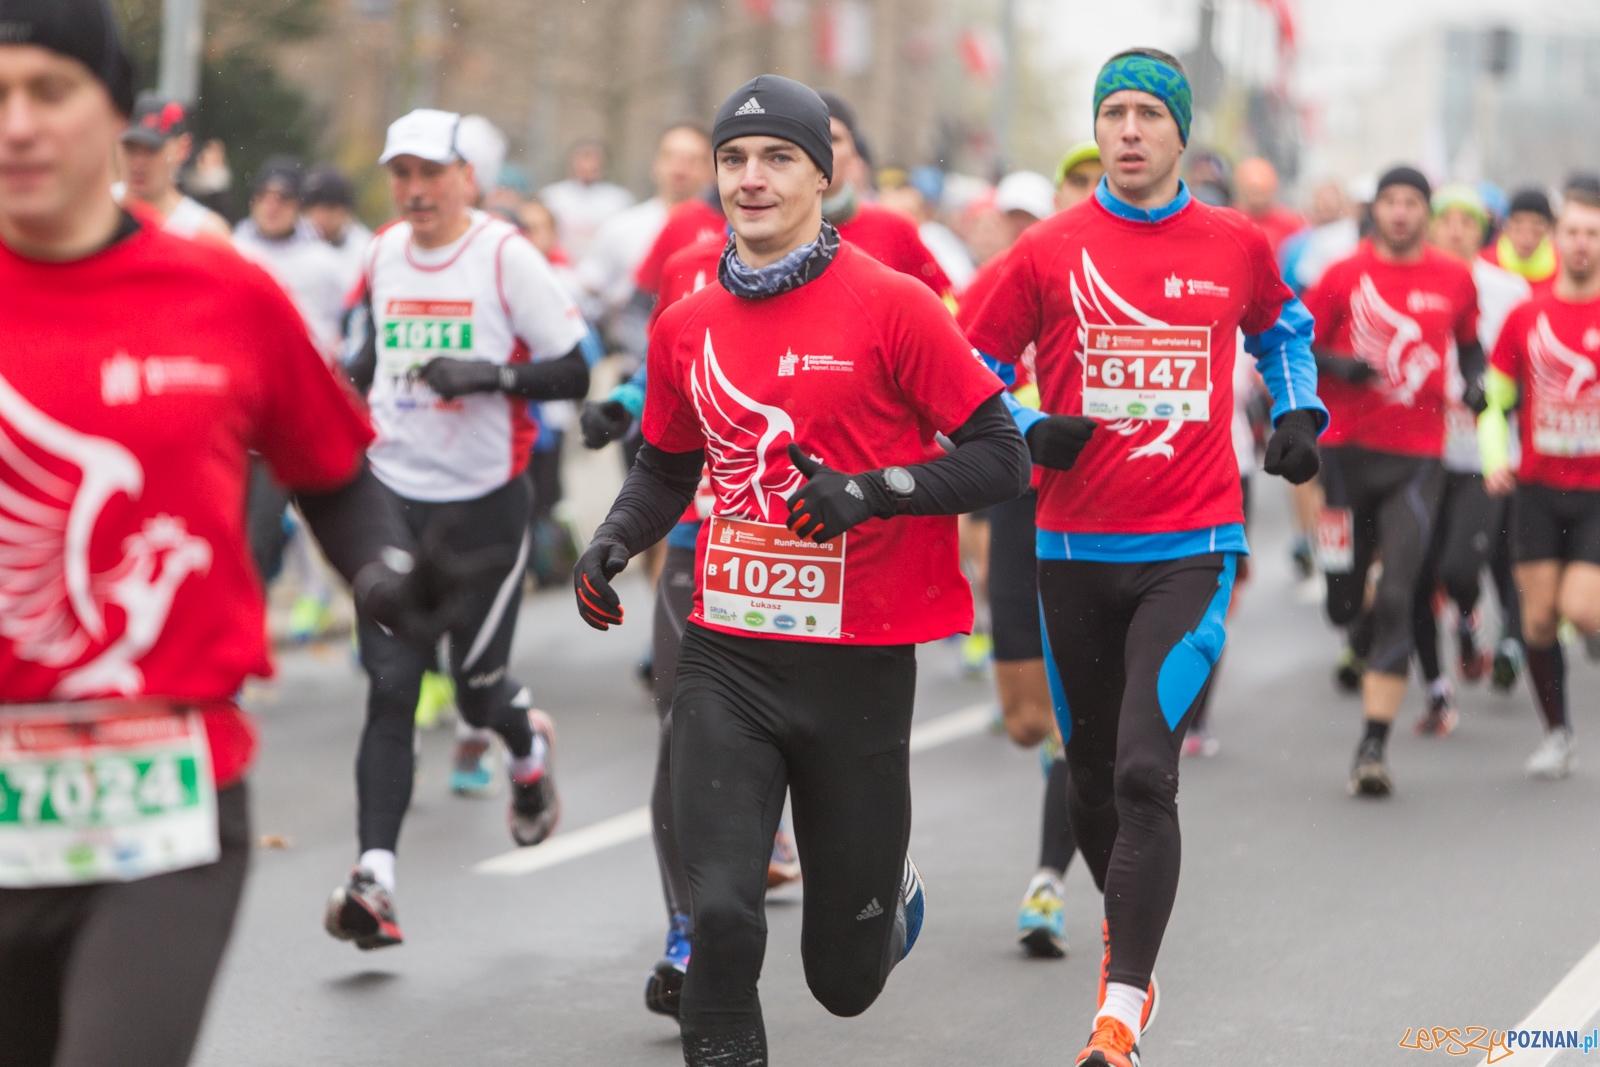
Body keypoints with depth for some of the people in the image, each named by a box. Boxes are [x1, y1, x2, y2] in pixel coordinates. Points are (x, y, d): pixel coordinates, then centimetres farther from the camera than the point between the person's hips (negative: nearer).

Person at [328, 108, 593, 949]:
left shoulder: (506, 255, -9)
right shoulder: (383, 254, 8)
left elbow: (576, 371, -10)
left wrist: (489, 375, -23)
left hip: (485, 505, -4)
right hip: (393, 498, 4)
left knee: (478, 690, 5)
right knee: (389, 689, -6)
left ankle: (527, 747, 42)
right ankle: (374, 879, -9)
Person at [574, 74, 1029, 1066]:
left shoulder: (892, 305, -8)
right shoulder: (686, 326, 6)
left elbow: (1002, 458, -8)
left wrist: (874, 488, -22)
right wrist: (616, 539, 4)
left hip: (860, 661, -2)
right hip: (728, 657, 3)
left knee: (845, 977, 11)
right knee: (721, 909, -15)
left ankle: (889, 893, 46)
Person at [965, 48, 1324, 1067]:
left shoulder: (1237, 245, 4)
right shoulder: (1048, 252, 0)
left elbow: (1284, 326, 26)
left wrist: (1299, 414, 11)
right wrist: (1032, 433, -11)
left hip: (1191, 551, -2)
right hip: (1076, 551, 2)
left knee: (1145, 772, -16)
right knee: (1093, 778, 13)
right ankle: (1130, 926, 42)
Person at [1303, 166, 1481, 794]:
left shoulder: (1455, 281, 5)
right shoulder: (1344, 276, 0)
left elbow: (1470, 343, 22)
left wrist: (1476, 381, 2)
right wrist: (1336, 364, -16)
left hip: (1417, 459, 0)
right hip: (1346, 452, 0)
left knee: (1396, 599, -12)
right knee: (1344, 599, 7)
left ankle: (1373, 749, -11)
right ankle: (1360, 642, 47)